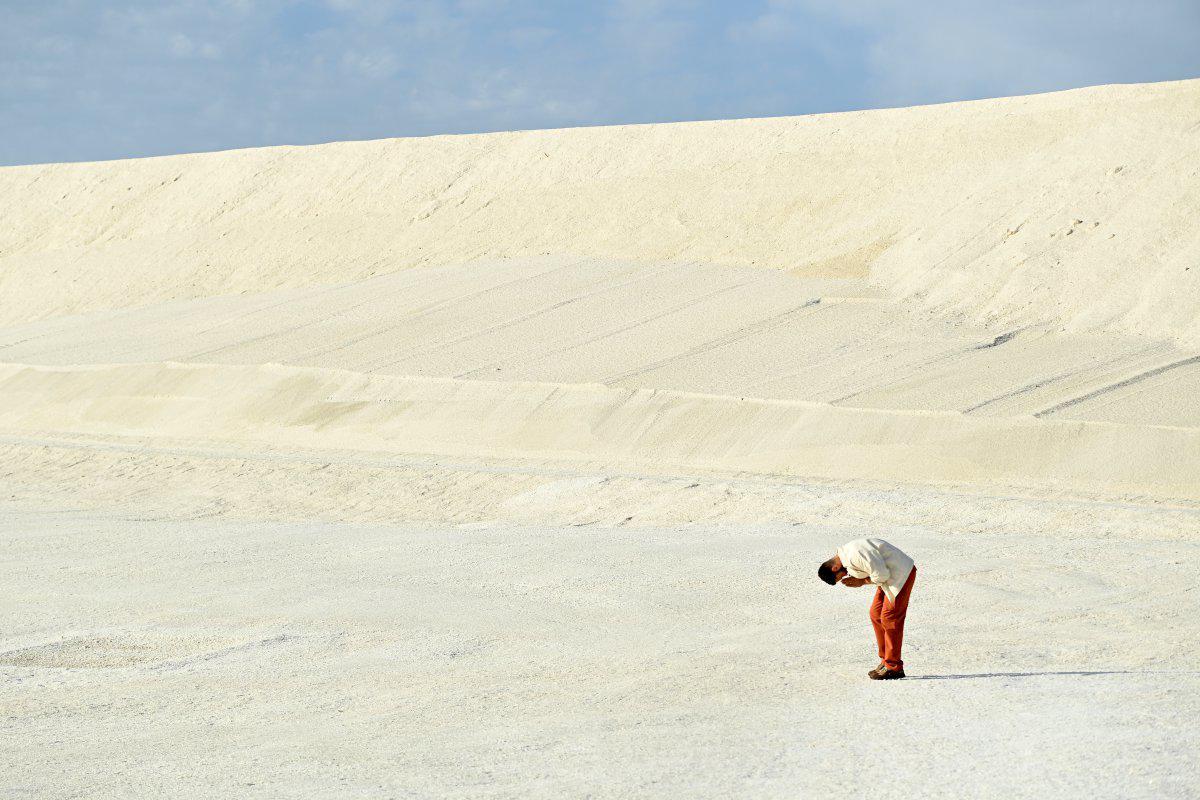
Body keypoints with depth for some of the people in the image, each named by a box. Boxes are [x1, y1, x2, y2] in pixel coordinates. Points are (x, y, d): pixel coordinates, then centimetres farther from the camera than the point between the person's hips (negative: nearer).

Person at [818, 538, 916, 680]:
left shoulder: (855, 556, -26)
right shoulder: (846, 555, 8)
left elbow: (881, 575, -25)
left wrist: (862, 582, -10)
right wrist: (856, 580, -4)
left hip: (902, 572, -10)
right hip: (891, 574, 10)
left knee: (889, 618, -10)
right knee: (876, 615, 10)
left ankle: (894, 667, -6)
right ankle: (885, 661, 16)